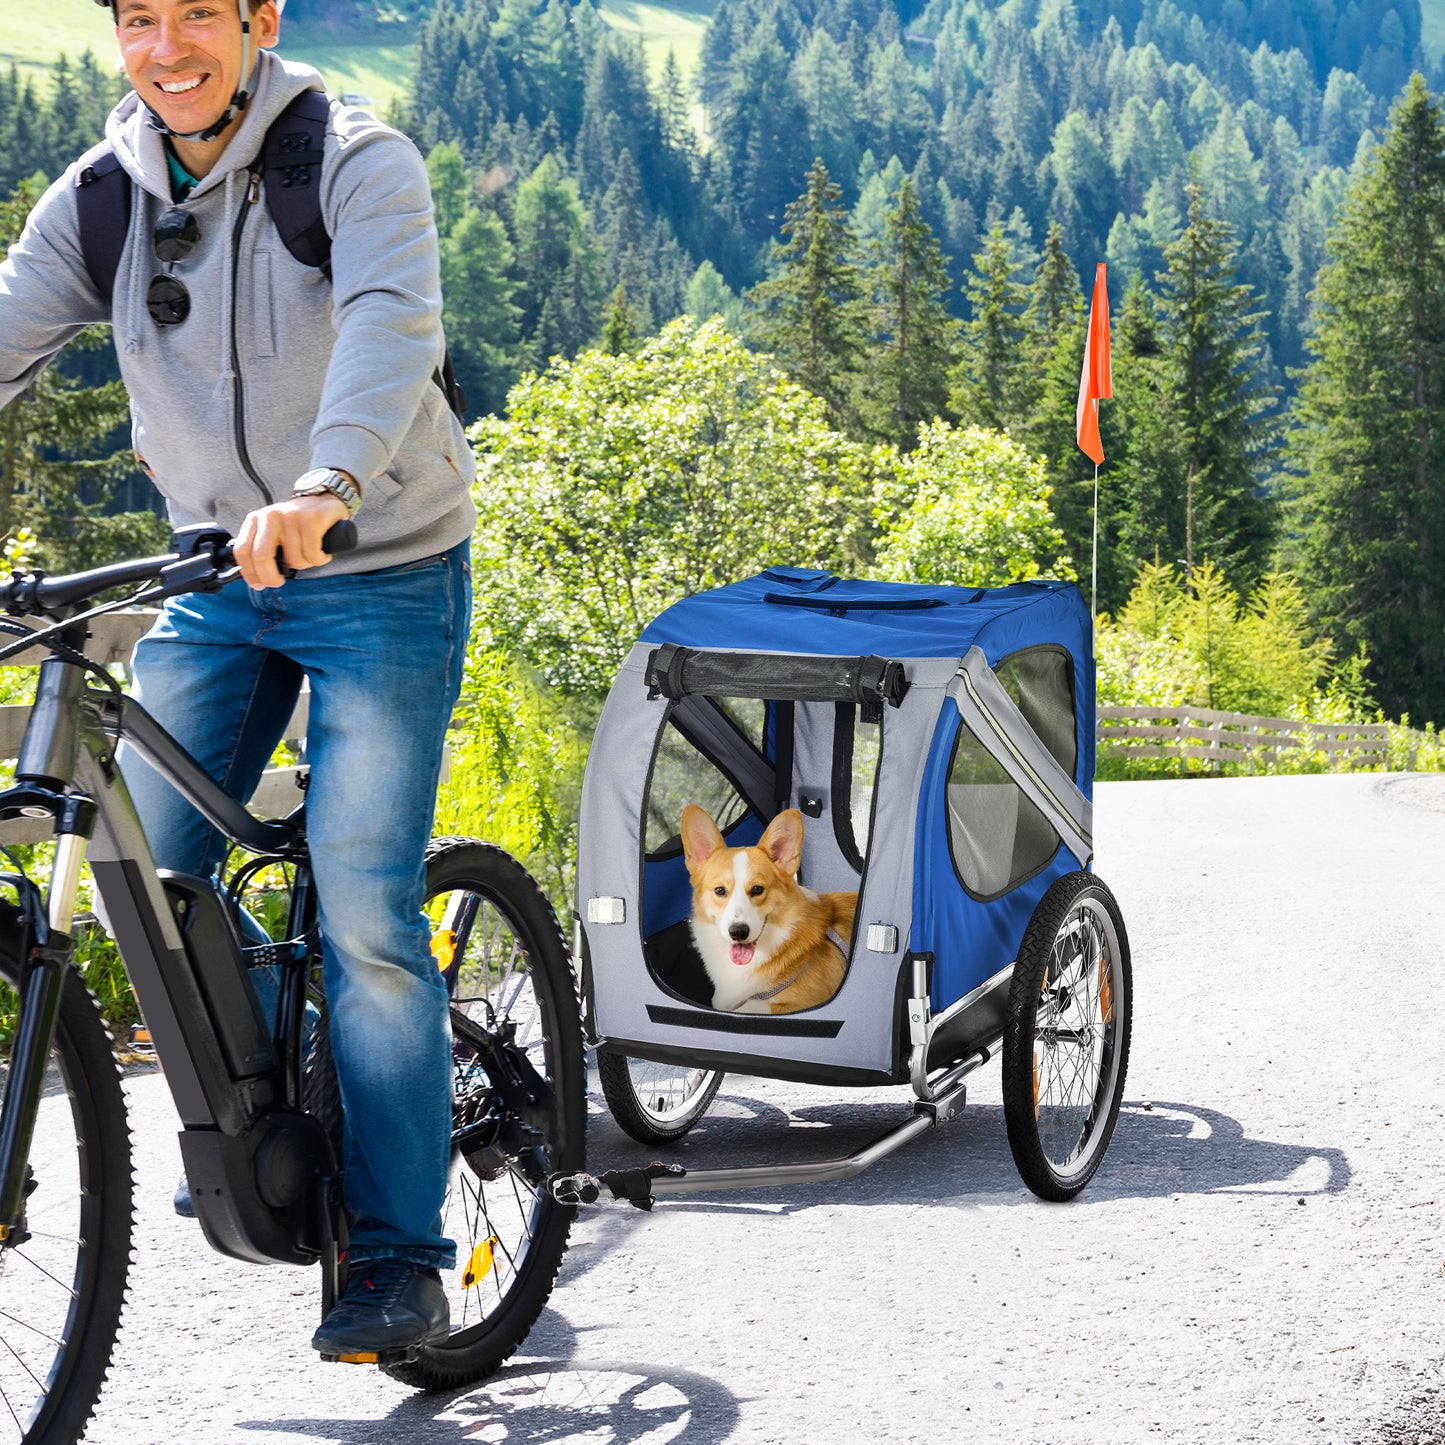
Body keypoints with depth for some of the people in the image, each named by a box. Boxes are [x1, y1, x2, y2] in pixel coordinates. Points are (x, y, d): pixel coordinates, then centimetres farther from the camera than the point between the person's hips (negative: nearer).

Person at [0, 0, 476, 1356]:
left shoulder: (359, 164, -13)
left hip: (383, 578, -5)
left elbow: (391, 322, -31)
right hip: (215, 580, 5)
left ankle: (399, 1257, -2)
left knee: (363, 916, -11)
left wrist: (327, 484, -50)